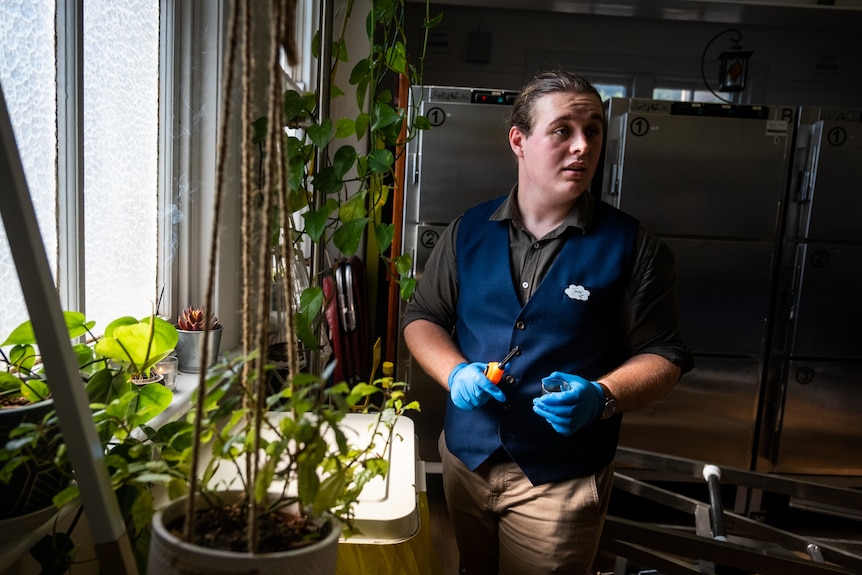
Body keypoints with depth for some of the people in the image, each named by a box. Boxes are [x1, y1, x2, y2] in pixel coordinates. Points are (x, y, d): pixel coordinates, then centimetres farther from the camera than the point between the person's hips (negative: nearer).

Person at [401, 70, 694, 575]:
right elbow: (422, 318, 6)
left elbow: (663, 357, -5)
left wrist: (601, 397, -23)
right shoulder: (469, 231, 0)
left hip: (563, 478, -3)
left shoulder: (631, 246, -8)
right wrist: (455, 372, -12)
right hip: (466, 458, 3)